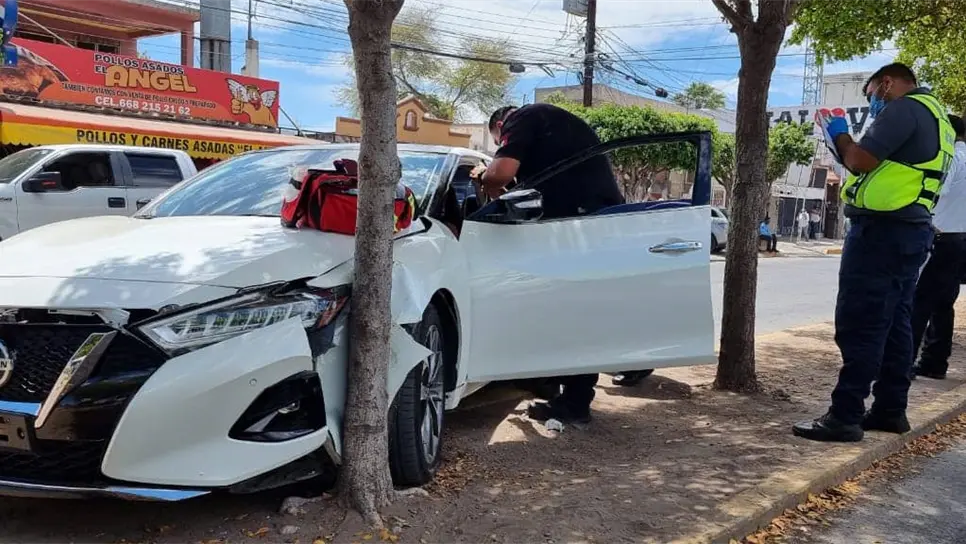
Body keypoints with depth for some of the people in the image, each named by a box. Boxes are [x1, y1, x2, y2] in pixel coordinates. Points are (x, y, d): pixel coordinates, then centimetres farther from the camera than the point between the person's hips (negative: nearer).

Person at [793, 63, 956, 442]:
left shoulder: (905, 108, -10)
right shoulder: (933, 116, 22)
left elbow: (862, 161, -18)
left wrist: (840, 135, 1)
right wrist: (848, 146, 18)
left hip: (883, 230, -11)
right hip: (909, 230, 11)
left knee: (859, 326, -10)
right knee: (893, 325, 13)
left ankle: (845, 416, -9)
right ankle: (890, 410, 18)